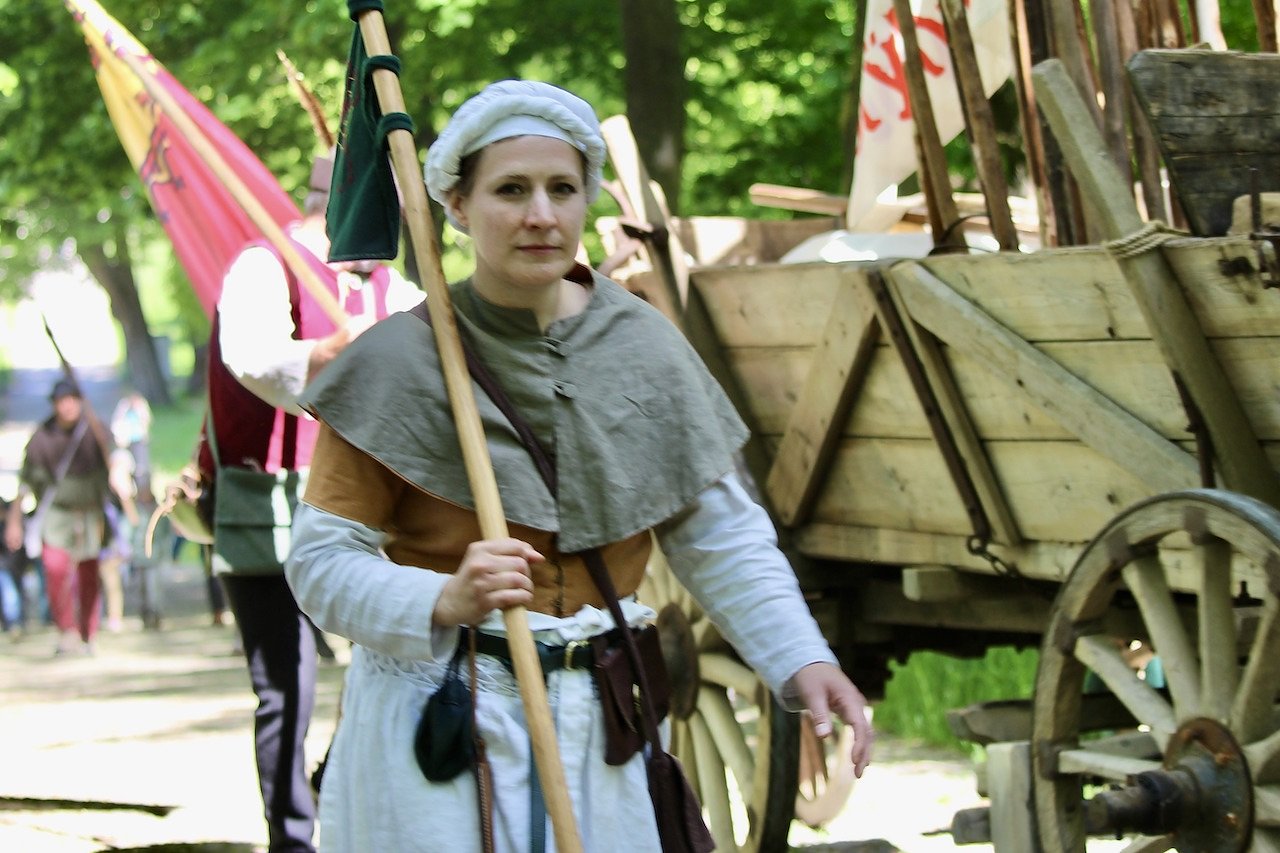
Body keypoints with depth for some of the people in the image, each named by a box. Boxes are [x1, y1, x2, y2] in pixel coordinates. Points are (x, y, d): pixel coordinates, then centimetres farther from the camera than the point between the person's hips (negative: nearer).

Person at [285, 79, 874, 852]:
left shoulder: (644, 349, 3)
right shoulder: (399, 364, -9)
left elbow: (720, 535, 3)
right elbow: (321, 562, -9)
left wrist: (802, 660, -11)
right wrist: (445, 601, -27)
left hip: (596, 726, 4)